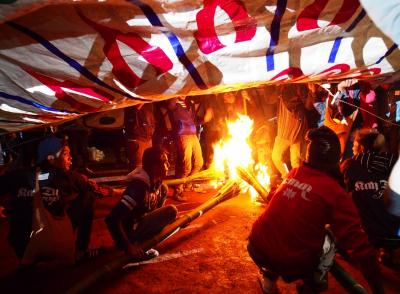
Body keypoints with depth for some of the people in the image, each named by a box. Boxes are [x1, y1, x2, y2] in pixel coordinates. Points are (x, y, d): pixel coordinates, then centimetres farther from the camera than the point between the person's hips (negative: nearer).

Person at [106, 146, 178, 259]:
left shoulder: (159, 186, -1)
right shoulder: (139, 186, -27)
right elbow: (111, 219, -30)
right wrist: (128, 247, -28)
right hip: (129, 231, -9)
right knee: (171, 211, -20)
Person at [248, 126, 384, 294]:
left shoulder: (294, 173, 5)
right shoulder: (335, 192, -12)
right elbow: (359, 244, -12)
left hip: (256, 248, 4)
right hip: (291, 264, -4)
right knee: (331, 238, 18)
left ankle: (269, 276, 31)